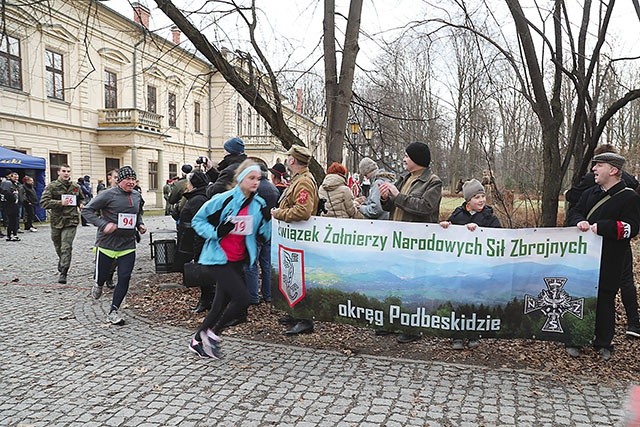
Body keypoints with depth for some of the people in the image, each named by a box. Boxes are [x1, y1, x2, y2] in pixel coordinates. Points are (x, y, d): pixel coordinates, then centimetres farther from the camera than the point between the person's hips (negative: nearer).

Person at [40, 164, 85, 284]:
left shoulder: (76, 187, 9)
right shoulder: (51, 186, -1)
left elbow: (81, 199, 26)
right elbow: (44, 202, -11)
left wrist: (81, 204, 3)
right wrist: (60, 203, -19)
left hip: (71, 221, 0)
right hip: (56, 220, 0)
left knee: (66, 247, -9)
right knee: (58, 245, 16)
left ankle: (63, 273, -7)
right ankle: (62, 260, 46)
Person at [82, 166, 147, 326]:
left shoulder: (137, 196, 7)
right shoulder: (108, 194, -12)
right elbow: (87, 210, -11)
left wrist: (140, 225, 5)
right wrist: (103, 224, -23)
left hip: (128, 245, 4)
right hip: (107, 244, -4)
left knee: (124, 278, -2)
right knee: (102, 275, 11)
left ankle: (113, 311, 13)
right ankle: (98, 284, 50)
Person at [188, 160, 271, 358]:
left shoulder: (259, 205, 3)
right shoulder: (223, 199, -12)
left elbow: (266, 235, 8)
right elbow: (198, 220, -4)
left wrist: (268, 220, -10)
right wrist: (216, 232, -19)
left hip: (237, 260, 6)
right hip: (218, 258, -6)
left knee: (221, 304, 12)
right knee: (242, 298, -16)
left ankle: (198, 341, 32)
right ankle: (213, 334, 6)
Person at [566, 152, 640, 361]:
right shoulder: (590, 193, 11)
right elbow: (574, 212, 10)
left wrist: (601, 227, -24)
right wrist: (579, 221, -13)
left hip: (608, 263, -4)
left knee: (605, 300, 7)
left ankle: (603, 343, 22)